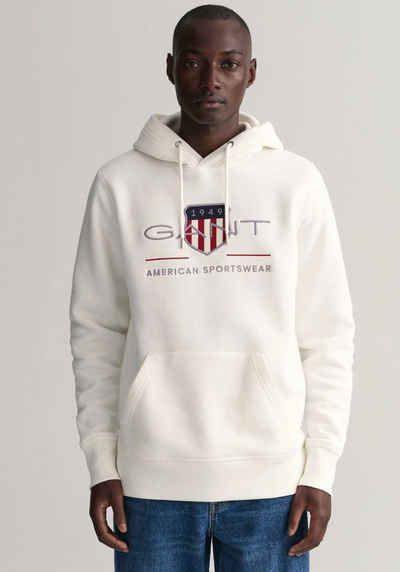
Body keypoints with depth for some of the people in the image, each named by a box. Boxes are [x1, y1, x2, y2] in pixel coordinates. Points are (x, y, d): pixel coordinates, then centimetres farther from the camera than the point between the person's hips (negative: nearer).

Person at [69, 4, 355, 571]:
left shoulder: (296, 182, 1)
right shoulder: (120, 183, 3)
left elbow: (328, 335, 3)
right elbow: (96, 331, 6)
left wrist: (320, 469, -1)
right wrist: (102, 464, 2)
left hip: (269, 479, 0)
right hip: (153, 479, 0)